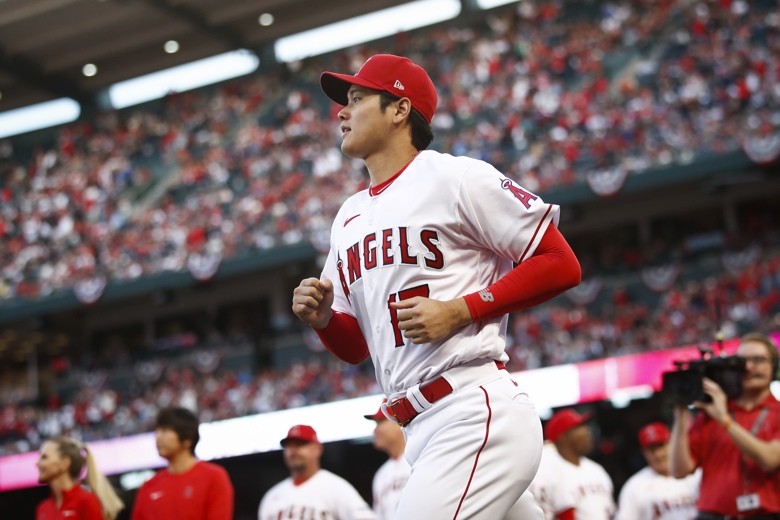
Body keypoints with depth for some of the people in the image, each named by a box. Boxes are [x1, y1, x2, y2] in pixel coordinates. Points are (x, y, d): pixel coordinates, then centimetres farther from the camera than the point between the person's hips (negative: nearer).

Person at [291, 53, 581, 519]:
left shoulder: (454, 178, -3)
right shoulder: (348, 218, 20)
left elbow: (562, 265, -6)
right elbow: (356, 347, 24)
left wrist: (460, 310, -13)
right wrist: (323, 319, 2)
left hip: (476, 417, -8)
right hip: (421, 430, 8)